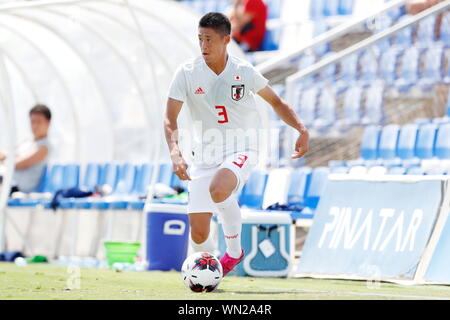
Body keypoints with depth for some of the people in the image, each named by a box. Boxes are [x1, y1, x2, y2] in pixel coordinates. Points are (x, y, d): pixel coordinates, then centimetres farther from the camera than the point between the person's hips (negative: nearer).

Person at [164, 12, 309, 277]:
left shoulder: (244, 71, -5)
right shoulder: (187, 74, -6)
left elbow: (275, 102, 9)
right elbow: (170, 119, -6)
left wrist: (302, 129, -5)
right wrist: (175, 153, -24)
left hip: (241, 152, -2)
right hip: (205, 158, 2)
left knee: (218, 189, -36)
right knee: (198, 235, -7)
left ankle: (234, 249, -10)